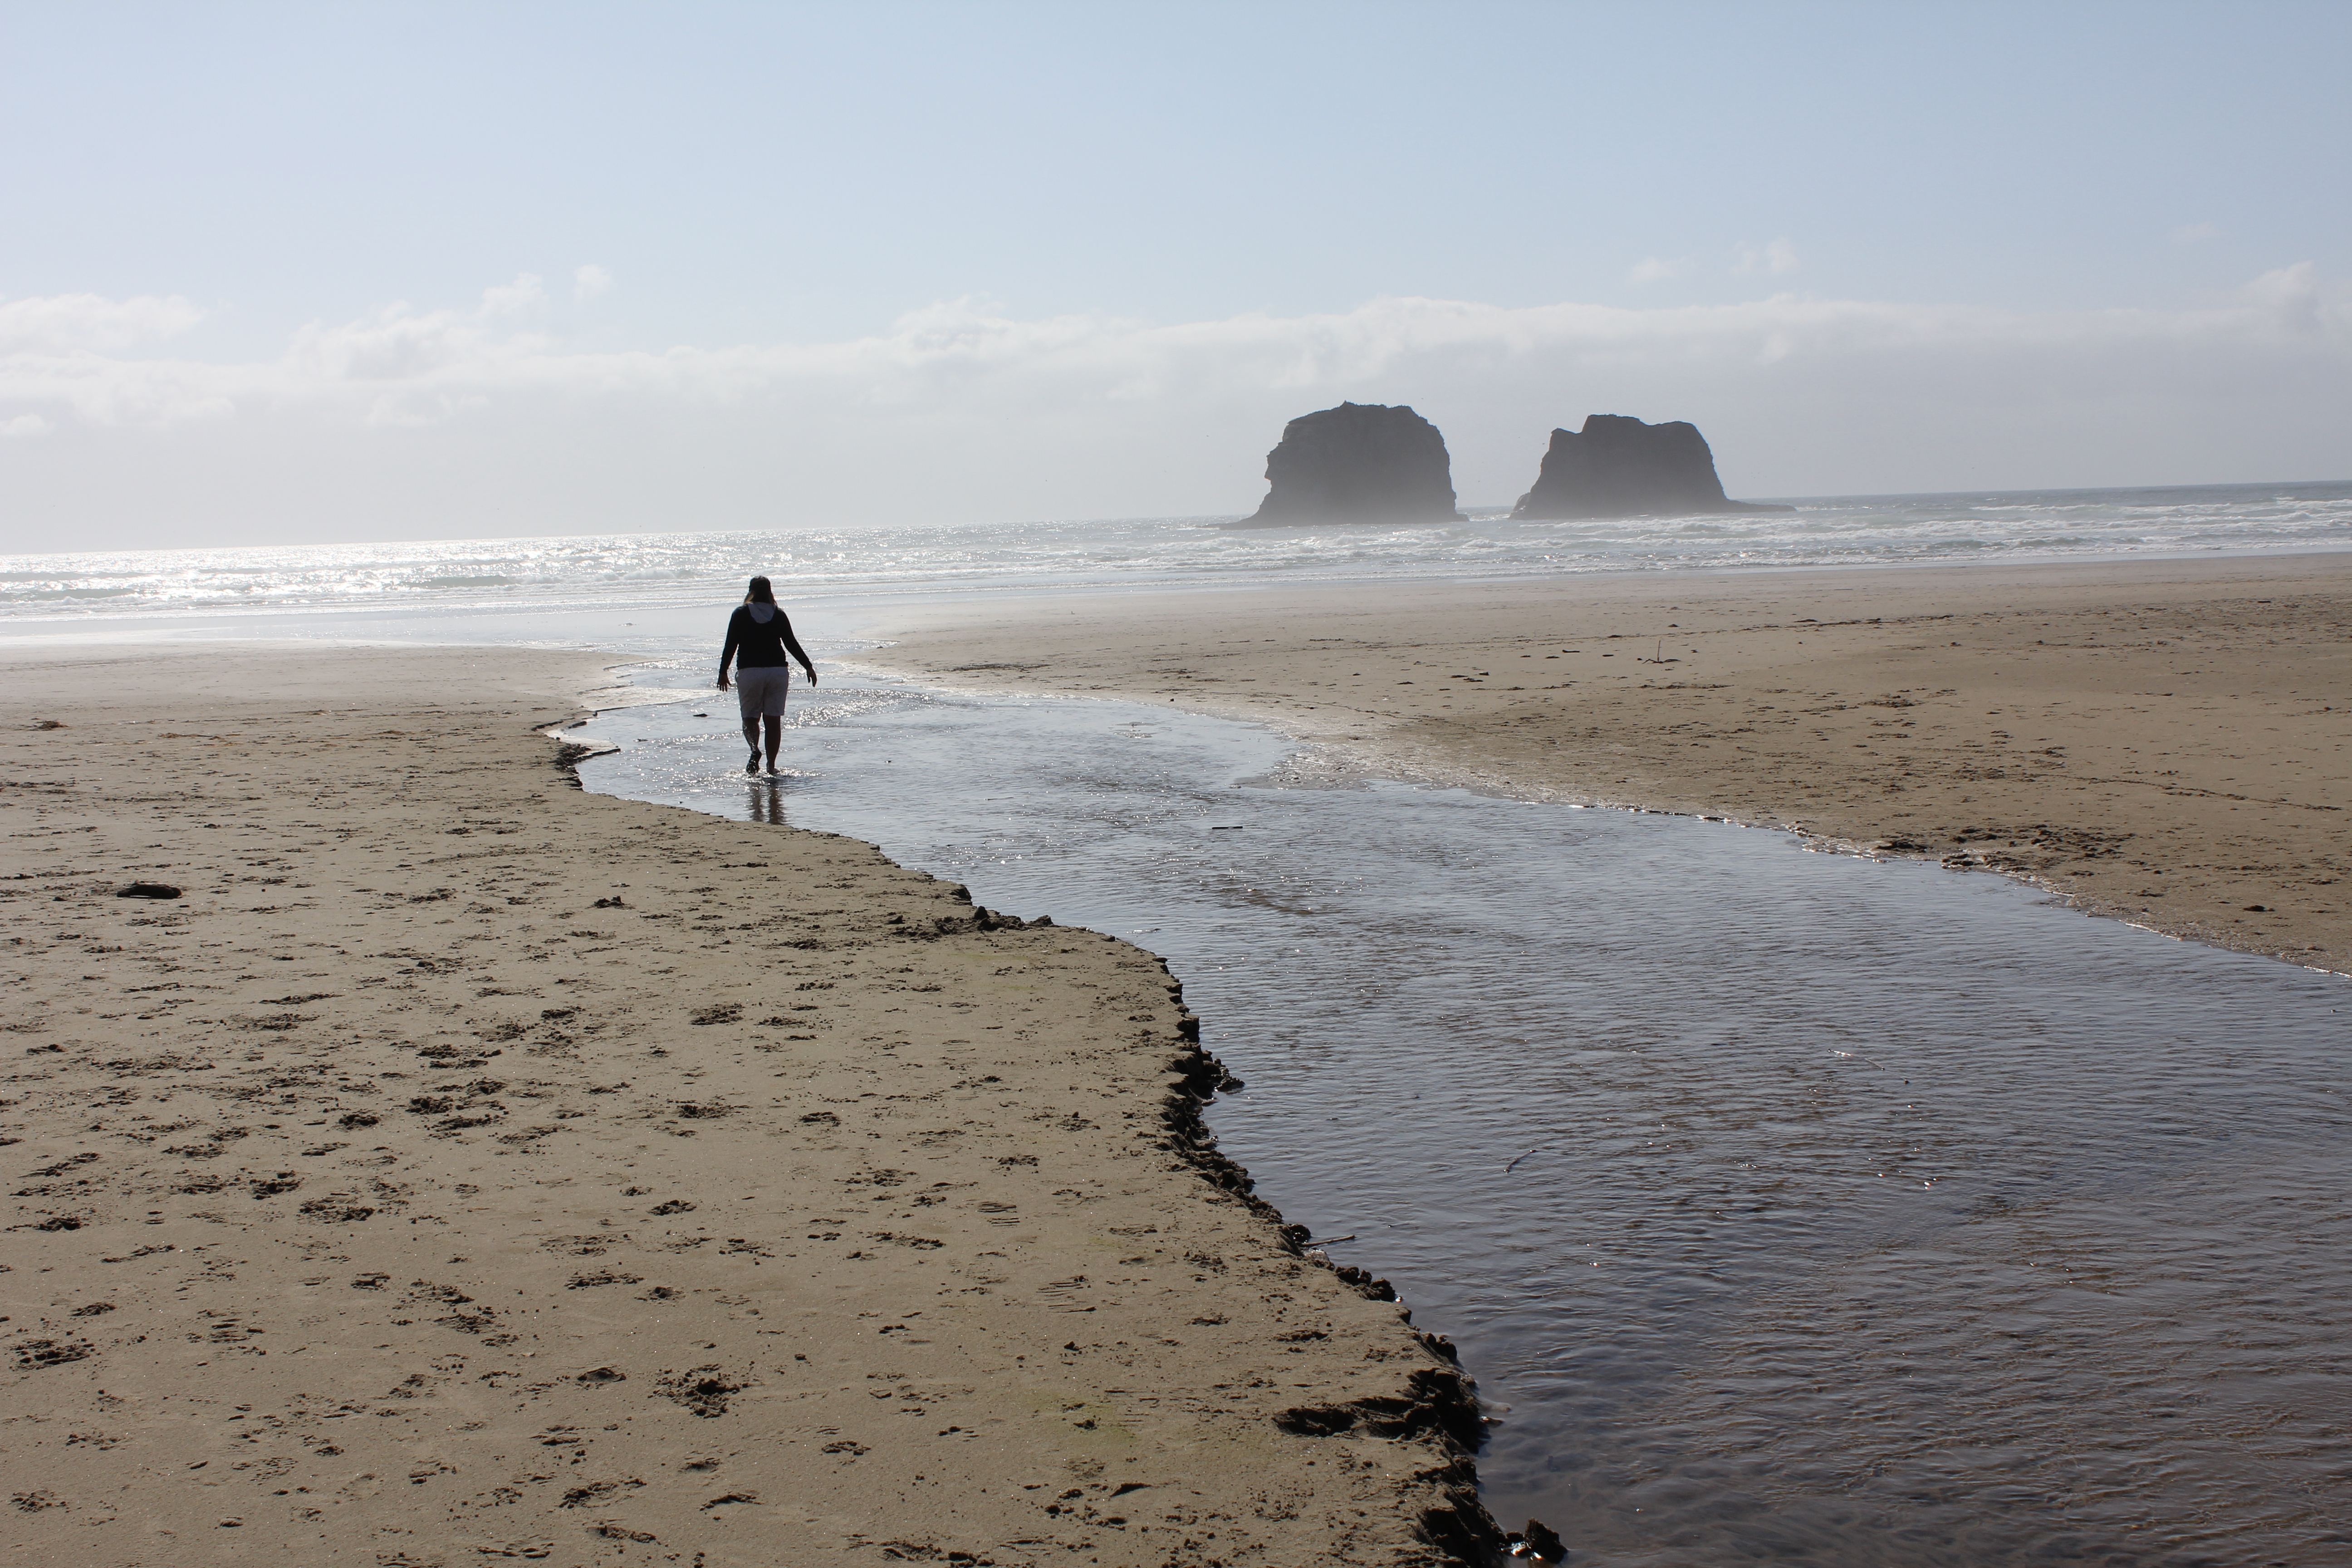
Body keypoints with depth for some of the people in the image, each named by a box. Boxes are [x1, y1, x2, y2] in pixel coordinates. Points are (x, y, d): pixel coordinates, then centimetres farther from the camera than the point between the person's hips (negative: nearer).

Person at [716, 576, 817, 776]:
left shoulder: (741, 614, 0)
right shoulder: (779, 615, 4)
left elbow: (730, 646, -3)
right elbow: (792, 644, 2)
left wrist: (723, 672, 4)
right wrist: (809, 667, 9)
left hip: (749, 671, -1)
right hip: (778, 670, 1)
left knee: (750, 717, 7)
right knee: (774, 719, 6)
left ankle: (755, 749, -22)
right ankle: (771, 765, 4)